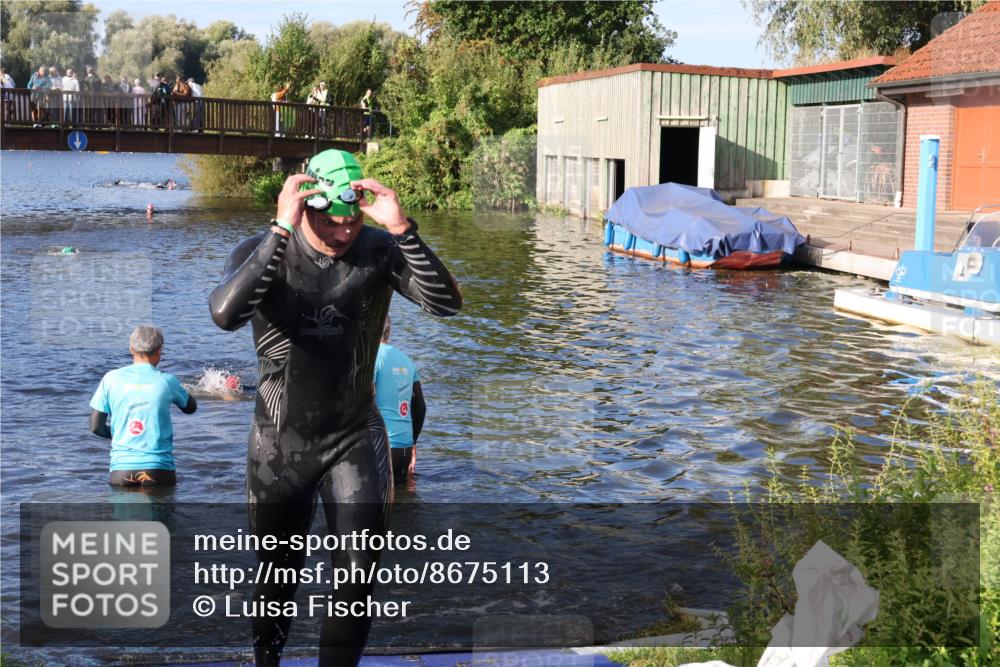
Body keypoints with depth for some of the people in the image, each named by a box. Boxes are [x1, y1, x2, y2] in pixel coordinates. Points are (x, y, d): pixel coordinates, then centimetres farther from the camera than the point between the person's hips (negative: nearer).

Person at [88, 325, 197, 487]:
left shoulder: (111, 378, 2)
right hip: (159, 469, -1)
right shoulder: (167, 381, 0)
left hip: (121, 468, 1)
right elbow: (191, 407, 20)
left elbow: (95, 427, 5)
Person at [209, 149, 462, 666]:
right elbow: (226, 314, -32)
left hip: (355, 439, 0)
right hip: (280, 442, 0)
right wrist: (281, 230, -36)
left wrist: (402, 227, -34)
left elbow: (446, 303, -23)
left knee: (357, 578, -3)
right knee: (277, 581, 16)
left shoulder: (379, 250, -9)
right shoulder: (262, 252, -12)